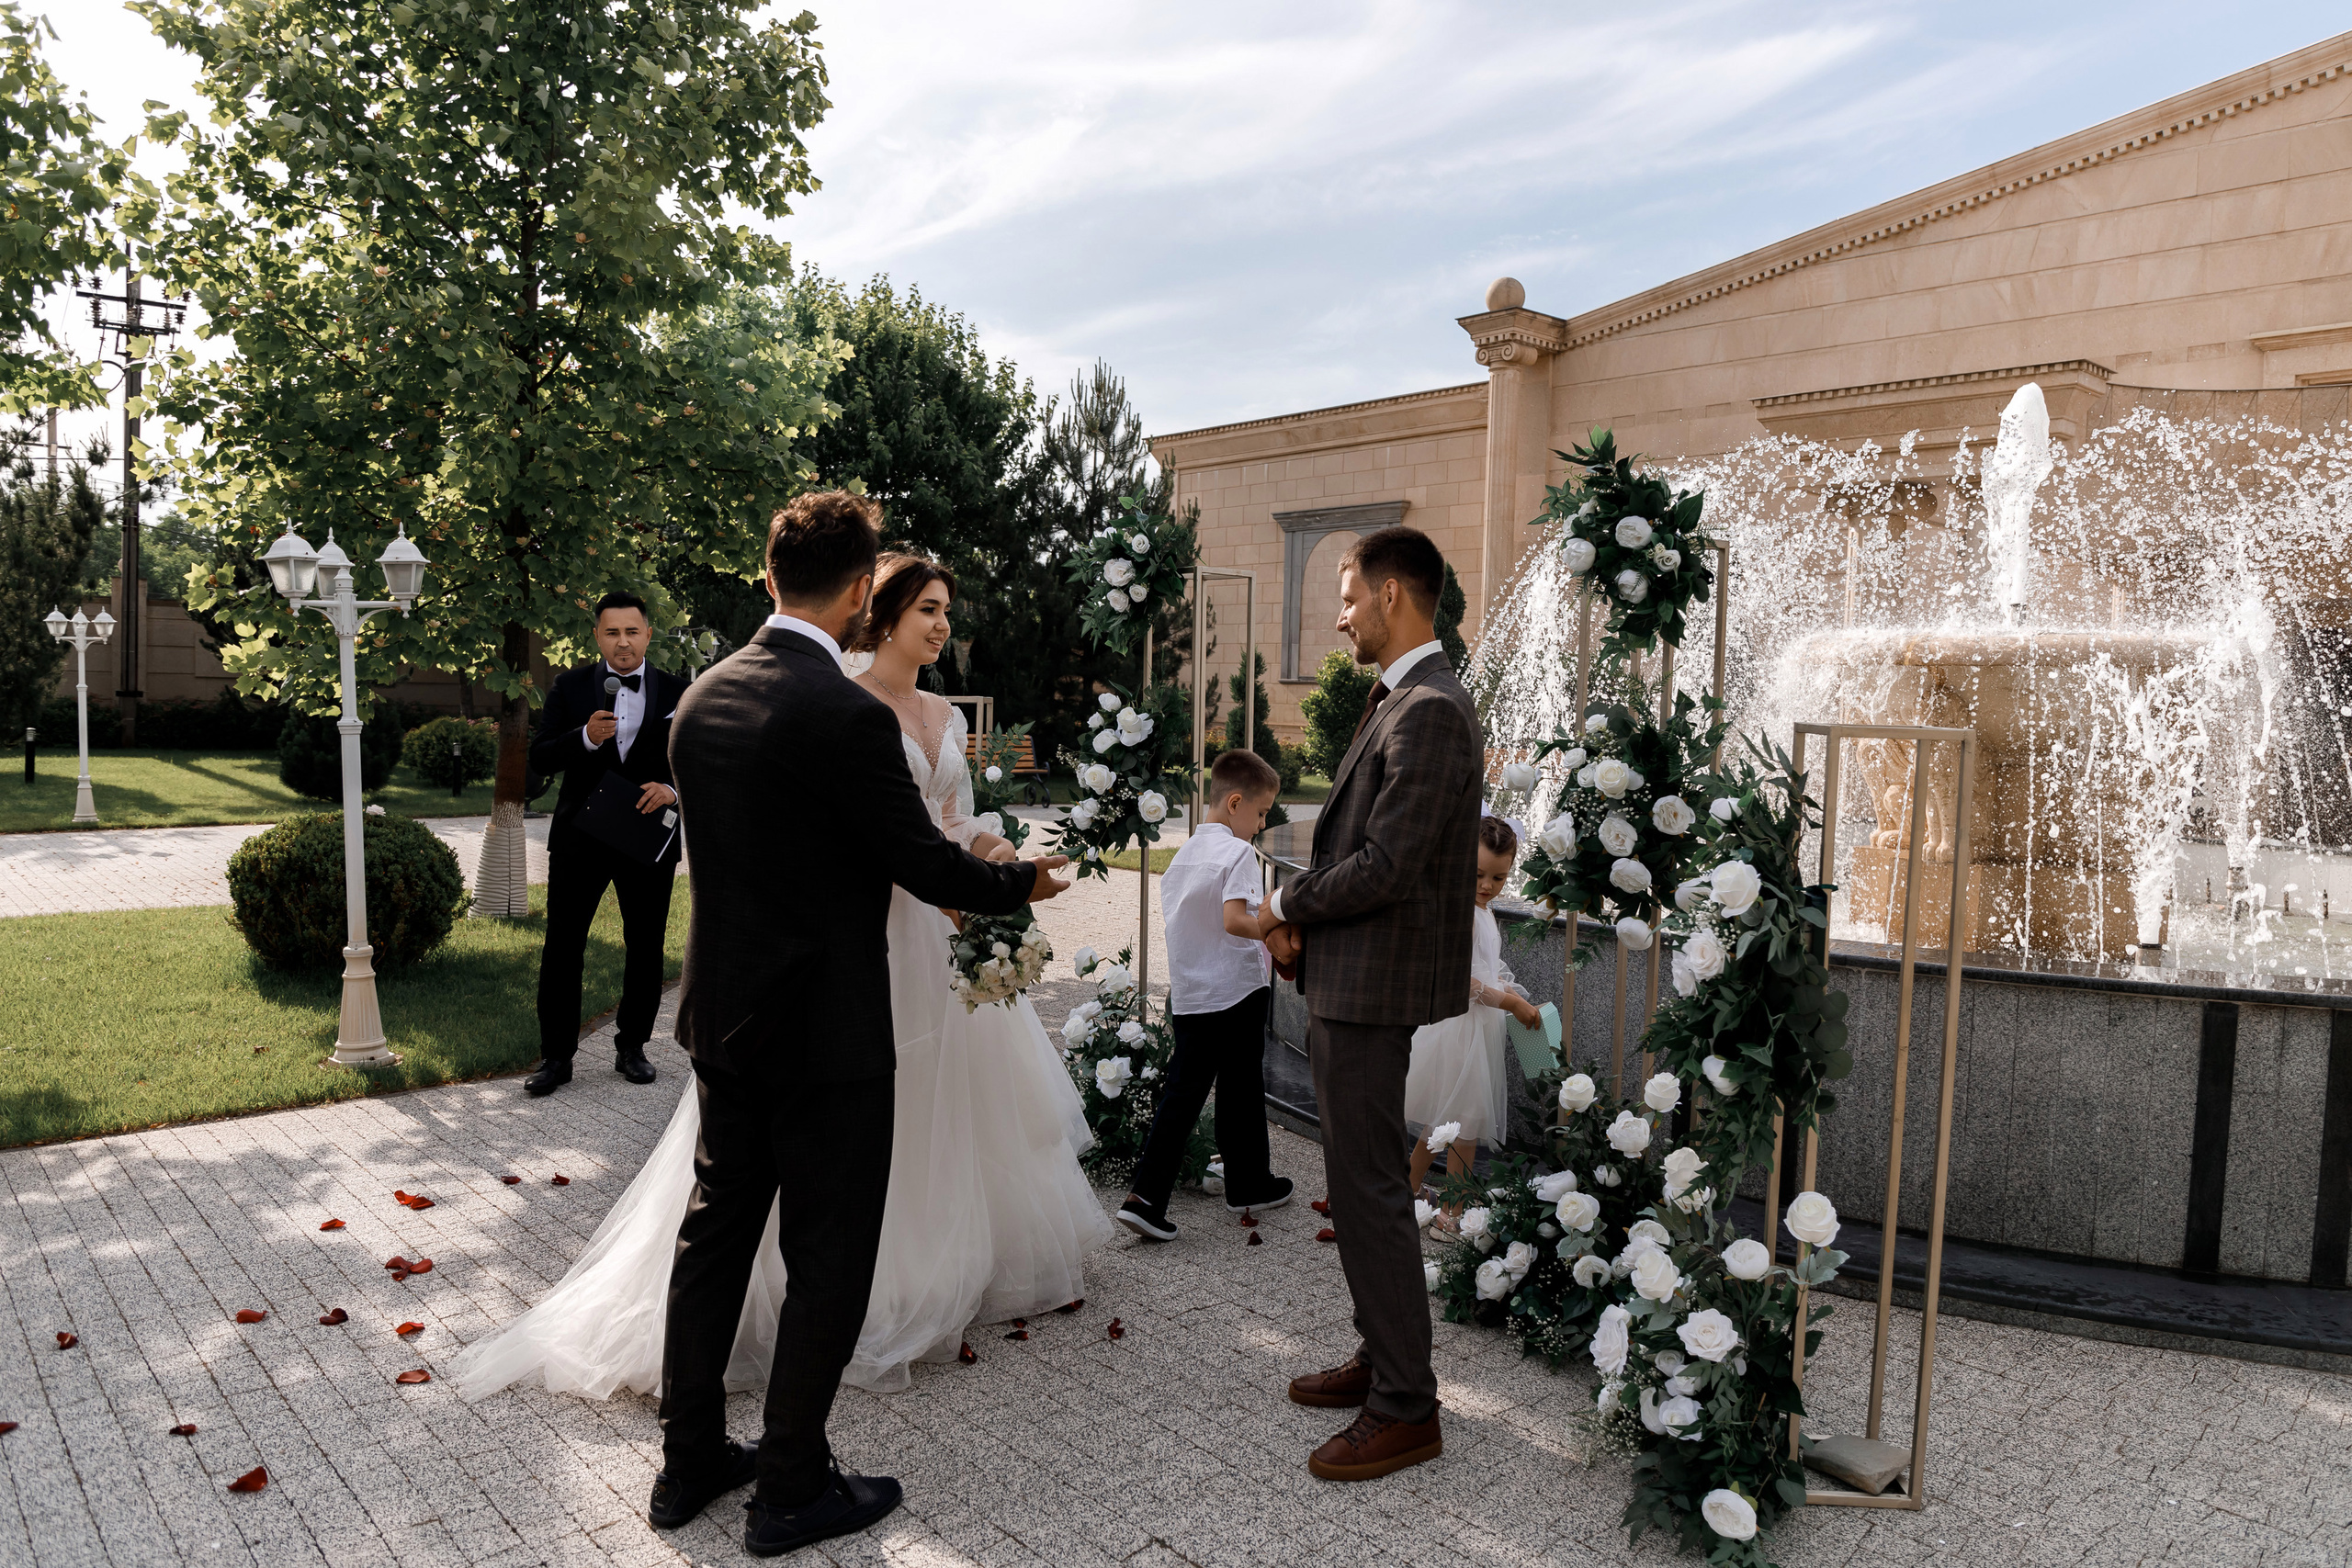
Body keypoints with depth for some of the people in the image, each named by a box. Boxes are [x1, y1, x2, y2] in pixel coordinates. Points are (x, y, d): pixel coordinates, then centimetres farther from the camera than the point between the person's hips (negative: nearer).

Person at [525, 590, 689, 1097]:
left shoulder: (676, 693, 3)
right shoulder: (570, 688, 1)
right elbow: (539, 759, -4)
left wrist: (672, 789, -15)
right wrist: (586, 738, -22)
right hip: (580, 840, -1)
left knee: (645, 950, 10)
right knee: (562, 949, 2)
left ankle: (631, 1048, 25)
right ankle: (556, 1056, 13)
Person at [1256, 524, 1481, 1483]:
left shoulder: (1429, 712, -20)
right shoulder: (1396, 700, 13)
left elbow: (1384, 867, -24)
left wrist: (1286, 906, -8)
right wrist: (1301, 913, 0)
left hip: (1374, 982, -10)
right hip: (1354, 975, 10)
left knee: (1368, 1188, -1)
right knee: (1360, 1179, 19)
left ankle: (1406, 1409, 13)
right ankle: (1383, 1357, 34)